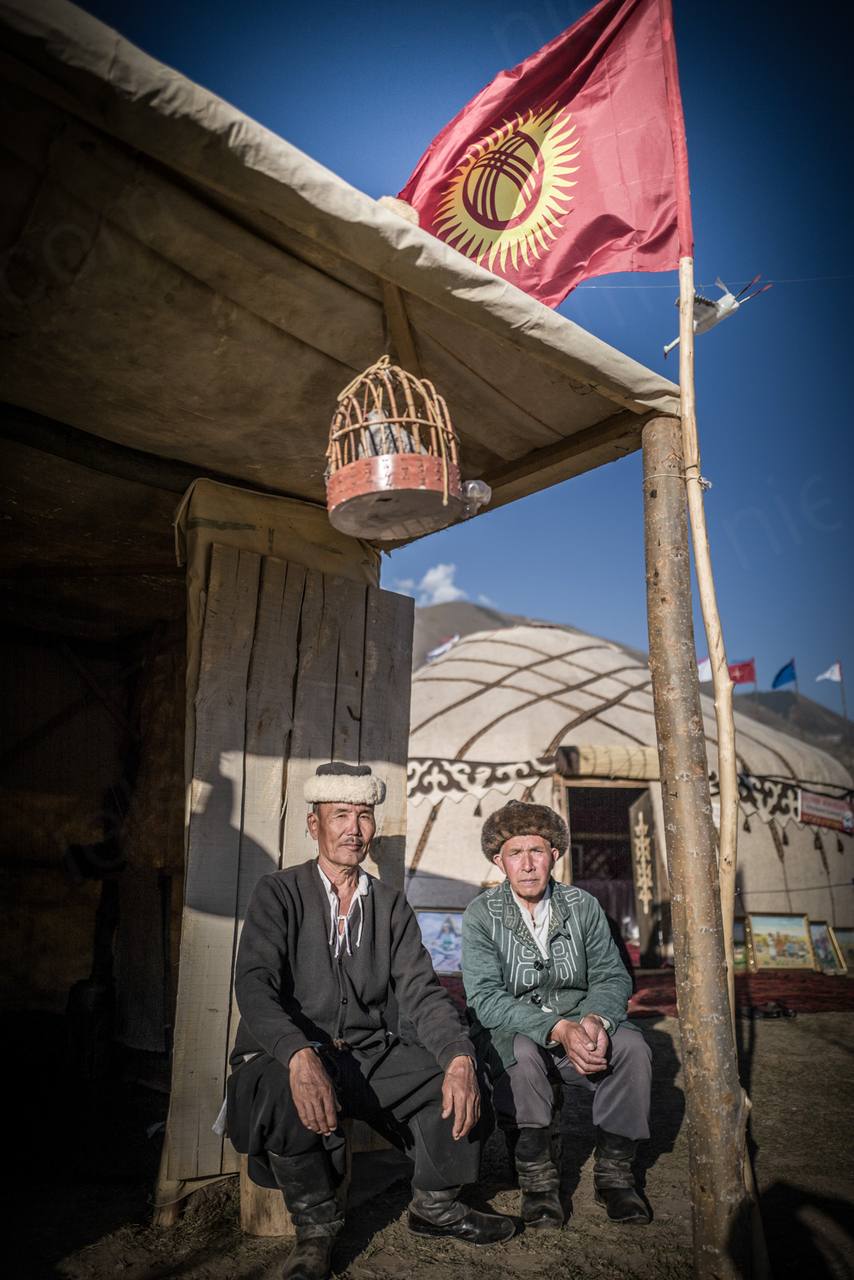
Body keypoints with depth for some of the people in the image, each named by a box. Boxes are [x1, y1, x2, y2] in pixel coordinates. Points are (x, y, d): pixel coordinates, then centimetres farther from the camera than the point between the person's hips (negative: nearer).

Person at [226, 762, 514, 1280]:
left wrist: (460, 1059, -22)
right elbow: (255, 985, -17)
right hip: (291, 1058, -3)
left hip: (371, 1053, 4)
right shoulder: (279, 893, -4)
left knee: (461, 1078, -17)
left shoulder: (392, 905, 7)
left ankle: (435, 1205, 11)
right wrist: (301, 1057, -37)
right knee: (282, 1098, -35)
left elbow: (421, 991, -1)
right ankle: (317, 1225, -5)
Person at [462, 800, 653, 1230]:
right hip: (510, 1032, -3)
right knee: (522, 1054, -35)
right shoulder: (481, 915, -10)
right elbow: (485, 999, -18)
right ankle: (537, 1178, -14)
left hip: (578, 1022, 3)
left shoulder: (583, 906, 0)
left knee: (632, 1046, -24)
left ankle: (614, 1170, -5)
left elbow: (612, 977, -1)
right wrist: (558, 1029, -31)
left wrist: (595, 1019, -25)